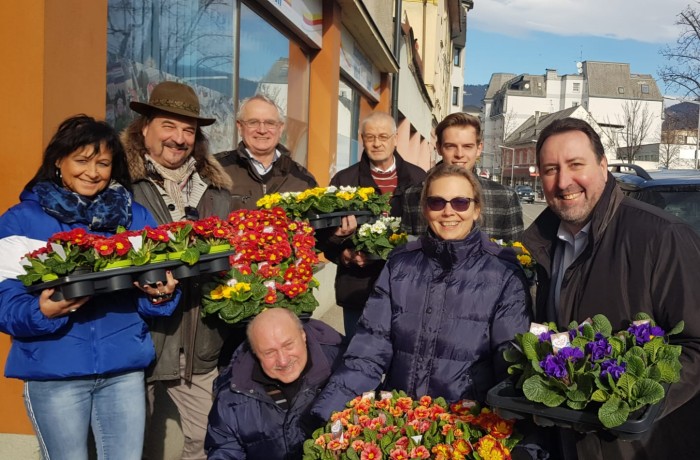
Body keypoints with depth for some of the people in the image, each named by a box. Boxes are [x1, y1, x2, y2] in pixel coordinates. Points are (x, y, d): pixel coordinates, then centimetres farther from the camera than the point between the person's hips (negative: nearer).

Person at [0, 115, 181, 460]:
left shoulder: (136, 217, 6)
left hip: (125, 369, 2)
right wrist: (42, 311, -26)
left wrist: (161, 295, -16)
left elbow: (157, 285, 6)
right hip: (54, 373, -2)